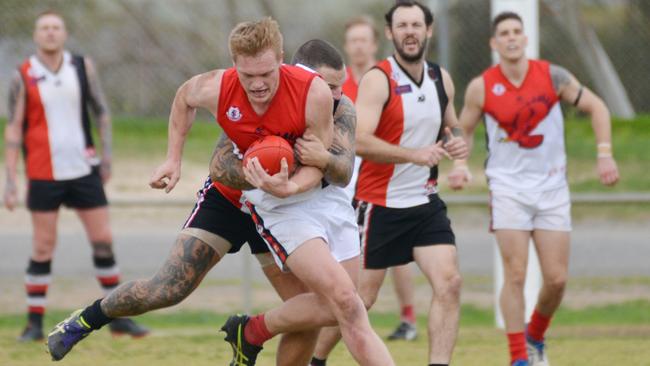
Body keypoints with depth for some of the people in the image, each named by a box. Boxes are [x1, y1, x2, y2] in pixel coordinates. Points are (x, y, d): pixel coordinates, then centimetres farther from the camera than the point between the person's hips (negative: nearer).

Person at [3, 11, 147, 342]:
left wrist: (106, 154, 2)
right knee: (43, 248, -2)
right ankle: (34, 323, 6)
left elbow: (100, 110, 11)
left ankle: (118, 317, 11)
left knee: (103, 240, 2)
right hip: (43, 174, -2)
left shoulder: (83, 67, 4)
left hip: (83, 169, 2)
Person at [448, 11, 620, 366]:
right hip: (508, 187, -2)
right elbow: (463, 129, 9)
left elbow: (596, 107, 5)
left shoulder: (552, 76, -5)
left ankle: (535, 336, 27)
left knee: (556, 278, 0)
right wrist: (460, 164, -8)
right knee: (515, 274, -10)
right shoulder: (481, 87, -5)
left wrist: (604, 154, -4)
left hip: (552, 186, 2)